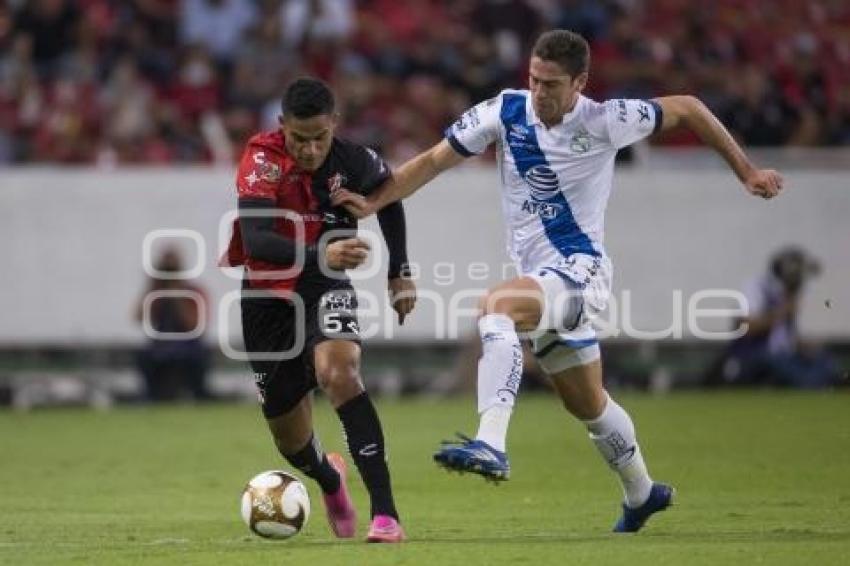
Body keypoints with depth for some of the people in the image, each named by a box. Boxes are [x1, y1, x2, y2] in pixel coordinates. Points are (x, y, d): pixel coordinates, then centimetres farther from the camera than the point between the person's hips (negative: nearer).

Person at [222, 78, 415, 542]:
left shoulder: (353, 161, -13)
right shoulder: (262, 160, -23)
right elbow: (255, 241, -37)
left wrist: (400, 272, 10)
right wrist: (320, 254, -52)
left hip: (327, 288, 0)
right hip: (268, 294, 0)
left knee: (338, 371, -33)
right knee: (291, 440, 9)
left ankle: (385, 512, -35)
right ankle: (329, 479, 49)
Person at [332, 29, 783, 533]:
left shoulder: (605, 122, -13)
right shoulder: (505, 112, -3)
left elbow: (687, 109, 0)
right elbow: (434, 160, 1)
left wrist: (746, 170, 3)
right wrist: (374, 202, -10)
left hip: (580, 270, -6)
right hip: (544, 278, 6)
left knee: (495, 306, -34)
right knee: (589, 404, 19)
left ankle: (491, 446, -44)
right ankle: (643, 495, 41)